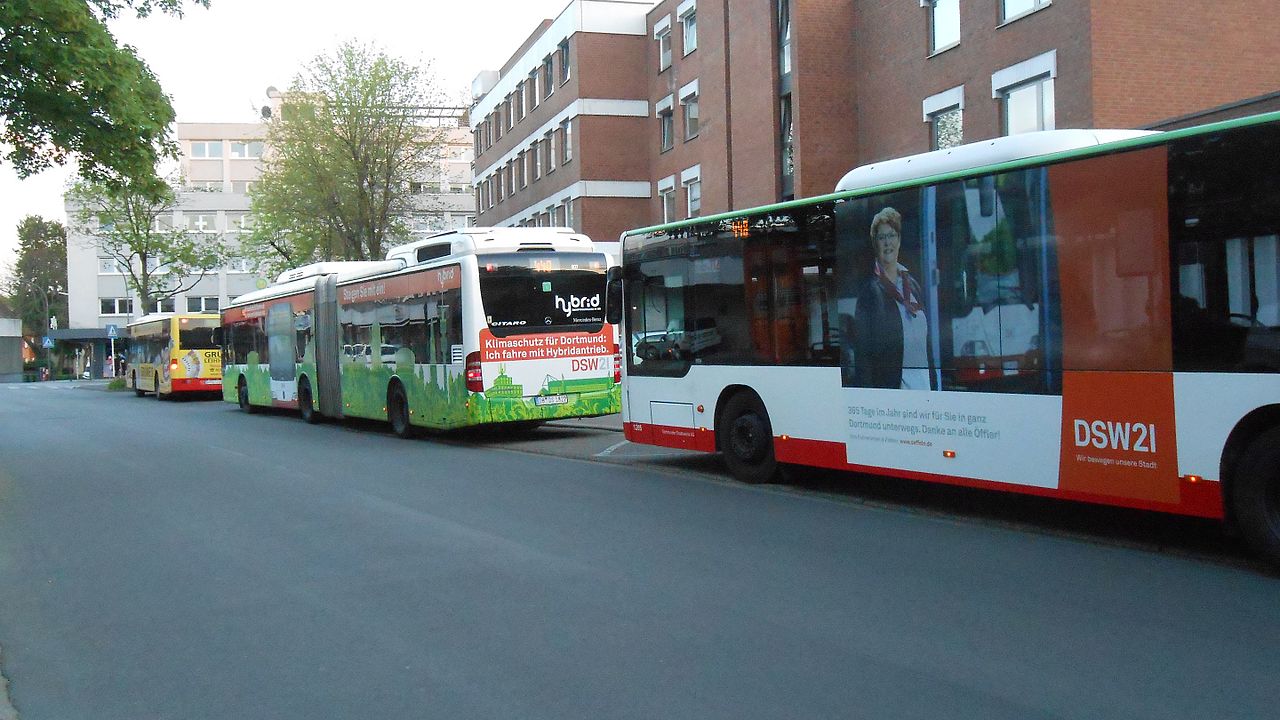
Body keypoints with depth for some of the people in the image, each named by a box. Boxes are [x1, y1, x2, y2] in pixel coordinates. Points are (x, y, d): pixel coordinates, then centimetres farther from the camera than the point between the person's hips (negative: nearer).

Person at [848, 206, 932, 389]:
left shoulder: (913, 285, 14)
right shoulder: (869, 289, -5)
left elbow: (926, 337, 18)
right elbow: (862, 350, -9)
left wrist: (933, 383, 13)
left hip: (923, 381, 6)